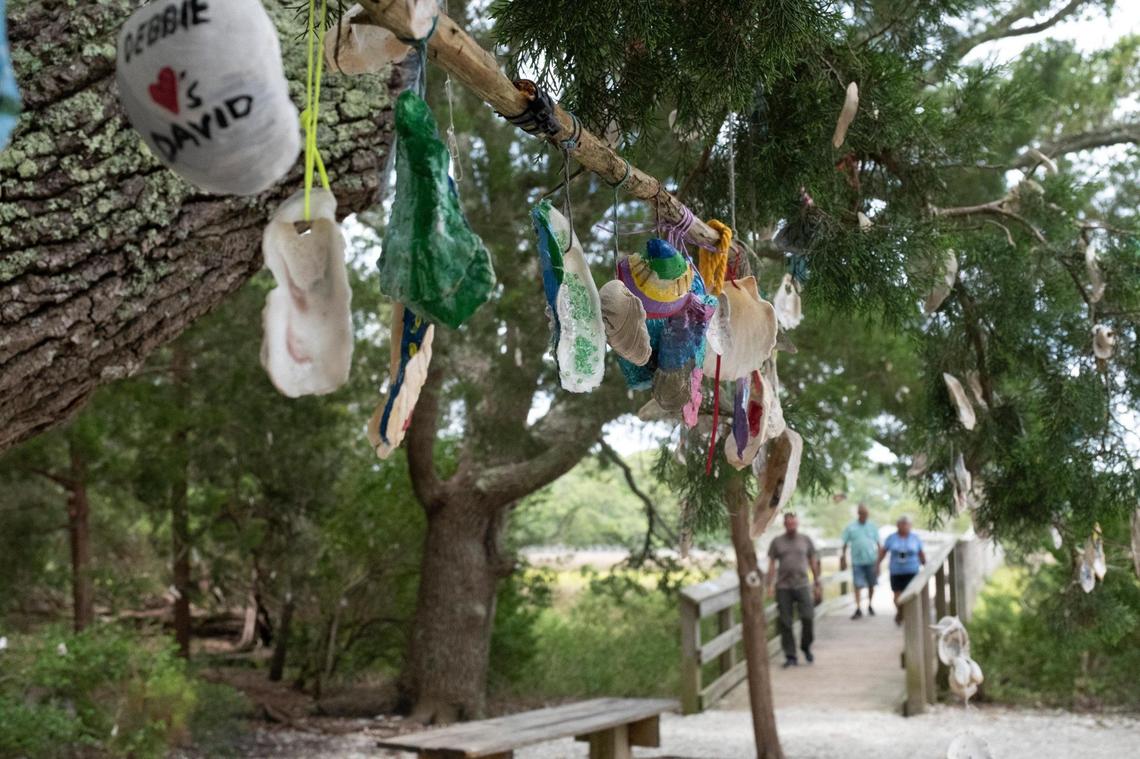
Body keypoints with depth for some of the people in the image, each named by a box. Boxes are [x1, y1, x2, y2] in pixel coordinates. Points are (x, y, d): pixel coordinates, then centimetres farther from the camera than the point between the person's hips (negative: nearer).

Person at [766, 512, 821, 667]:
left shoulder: (806, 540, 9)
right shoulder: (777, 542, 7)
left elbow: (813, 562, 13)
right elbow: (772, 564, 6)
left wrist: (817, 583, 10)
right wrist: (770, 585, -1)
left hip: (802, 585, 0)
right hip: (783, 587, 0)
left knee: (807, 617, -12)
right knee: (786, 622, -1)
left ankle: (806, 647, 13)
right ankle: (790, 656, 7)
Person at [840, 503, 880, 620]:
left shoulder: (873, 526, 4)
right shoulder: (850, 527, 1)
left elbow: (878, 544, 7)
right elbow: (845, 544, 5)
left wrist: (879, 560, 1)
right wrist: (843, 557, -1)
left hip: (871, 561, 2)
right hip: (857, 561, -2)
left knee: (871, 585, 11)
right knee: (858, 585, -6)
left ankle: (870, 605, 29)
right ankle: (858, 609, -5)